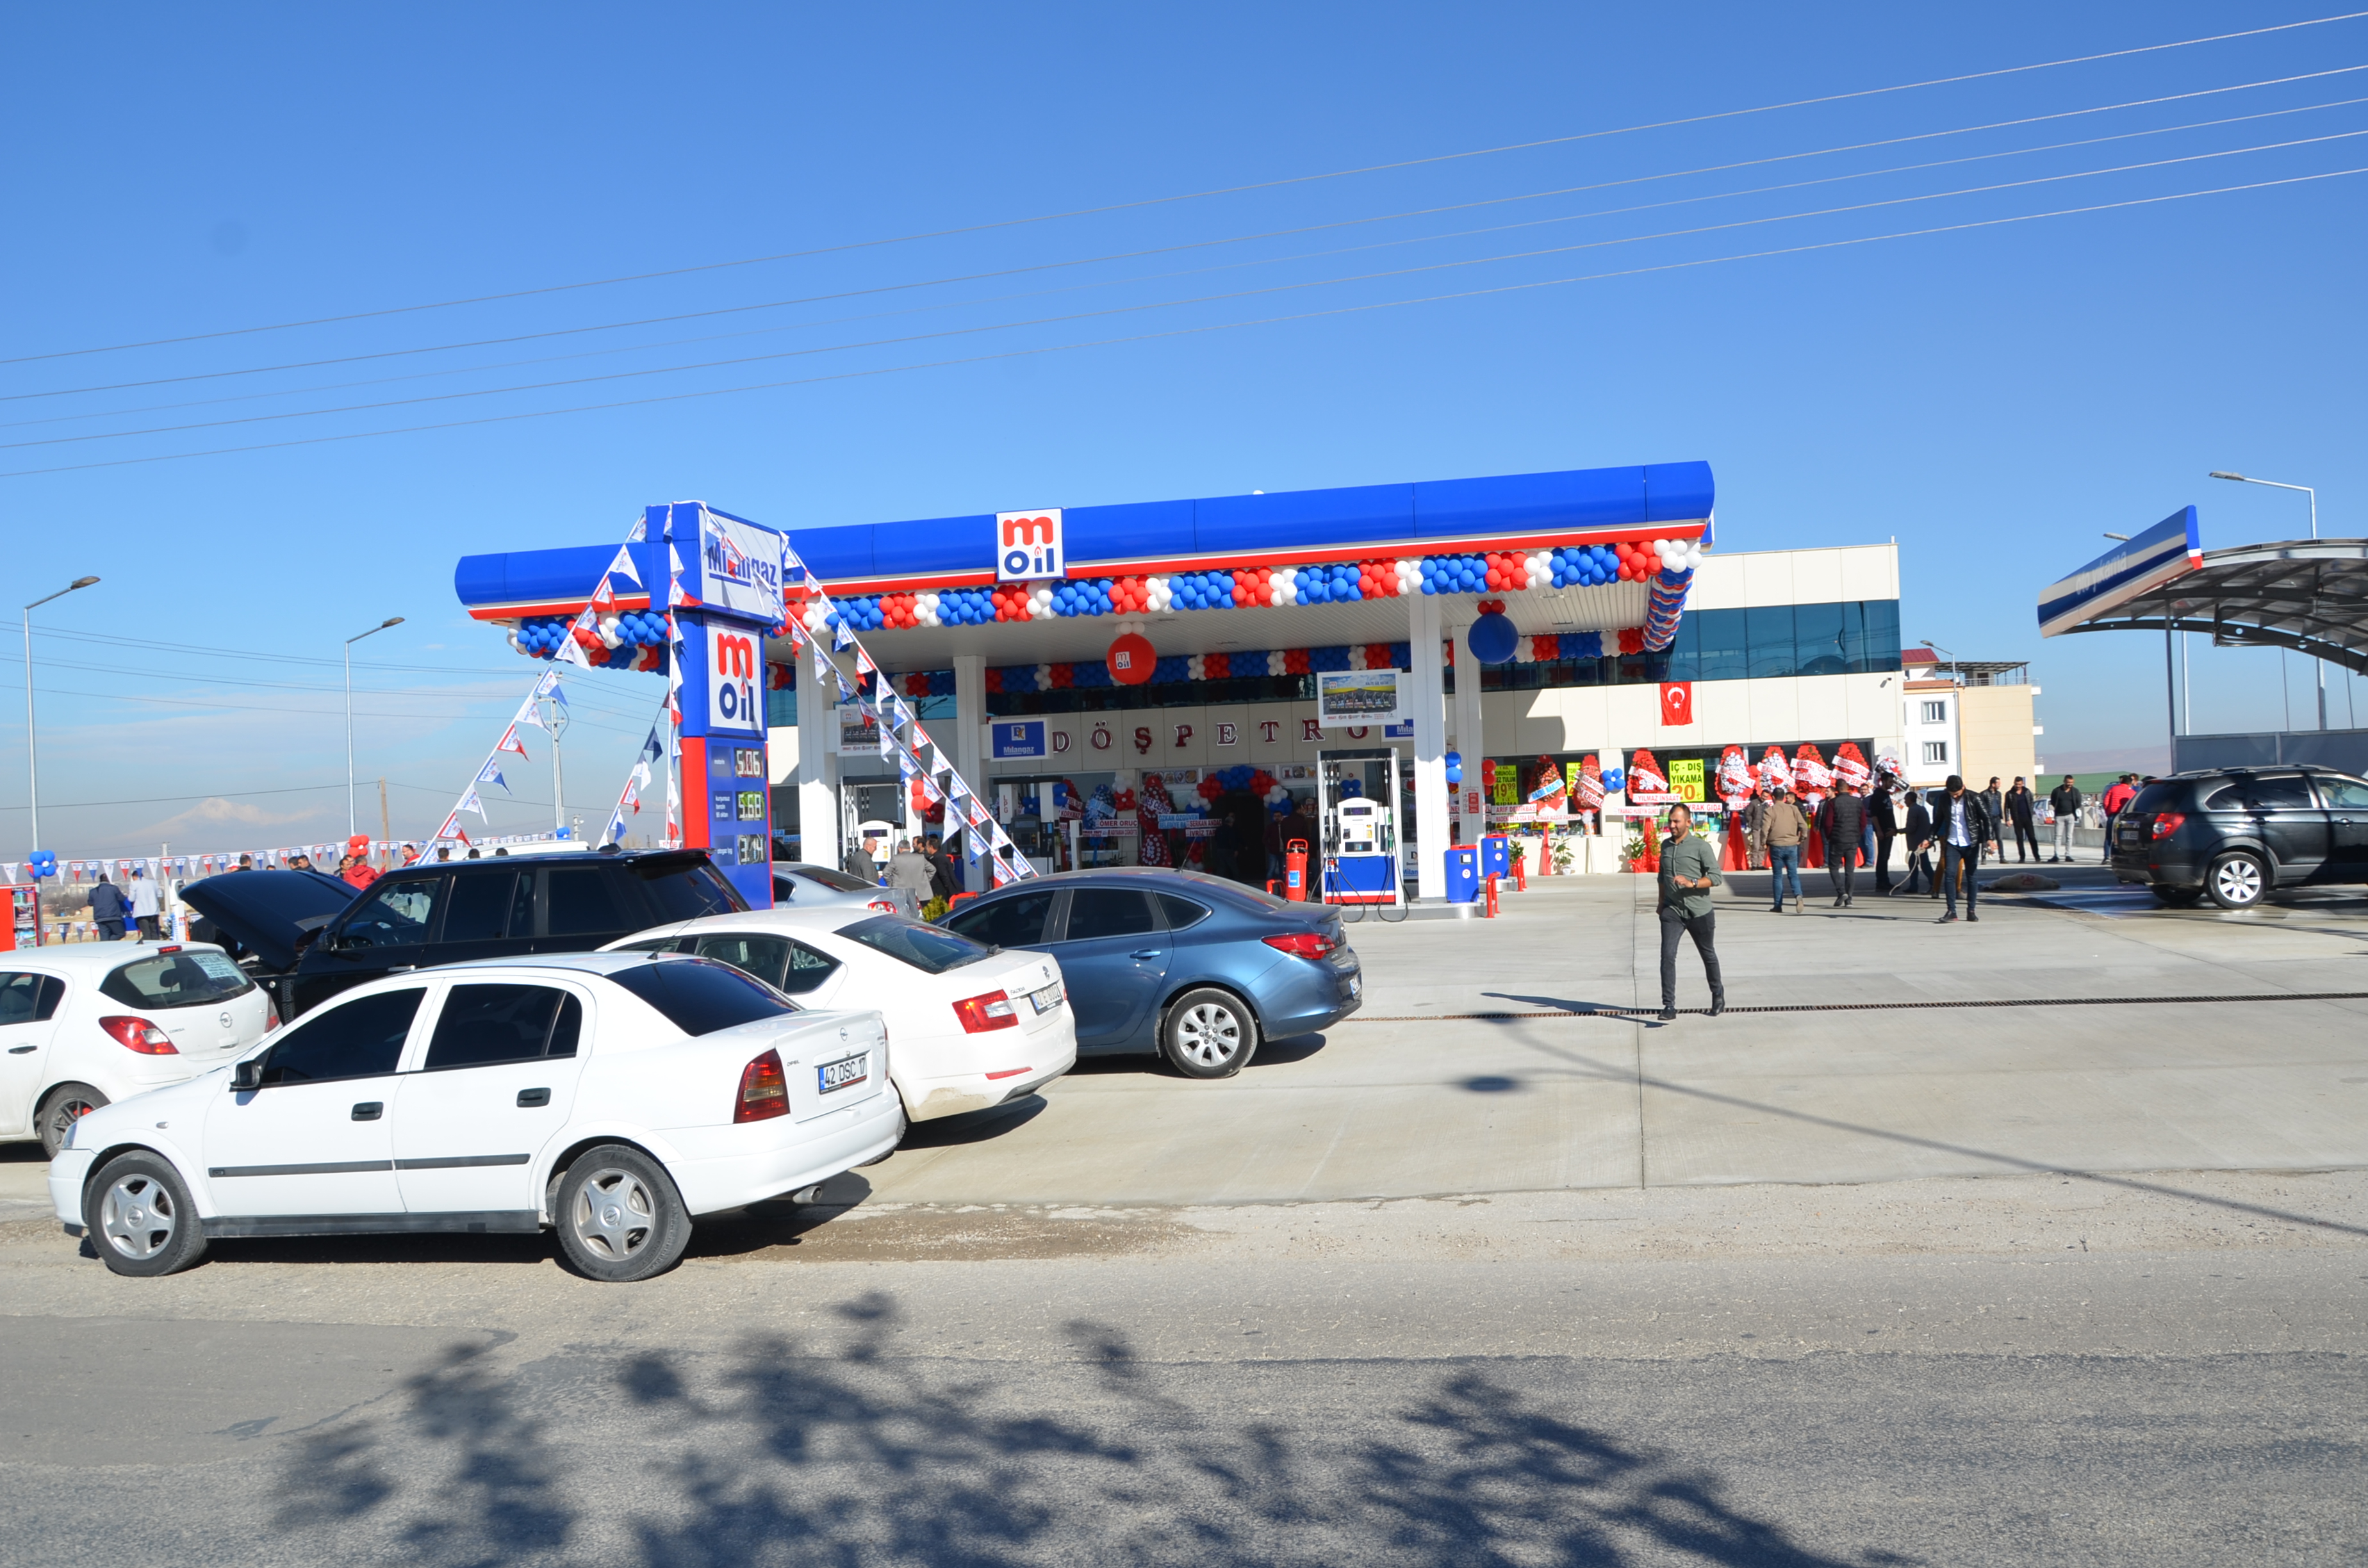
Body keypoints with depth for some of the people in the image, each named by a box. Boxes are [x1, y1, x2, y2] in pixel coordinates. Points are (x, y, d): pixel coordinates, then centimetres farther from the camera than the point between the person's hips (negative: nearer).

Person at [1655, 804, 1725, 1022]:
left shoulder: (1701, 846, -8)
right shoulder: (1665, 846, 9)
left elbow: (1716, 877, -14)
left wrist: (1692, 883, -27)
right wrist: (1661, 904, 22)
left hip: (1699, 911, -3)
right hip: (1672, 910, 3)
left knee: (1708, 955, 15)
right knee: (1667, 956, -13)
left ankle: (1718, 995, 39)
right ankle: (1669, 1007, -14)